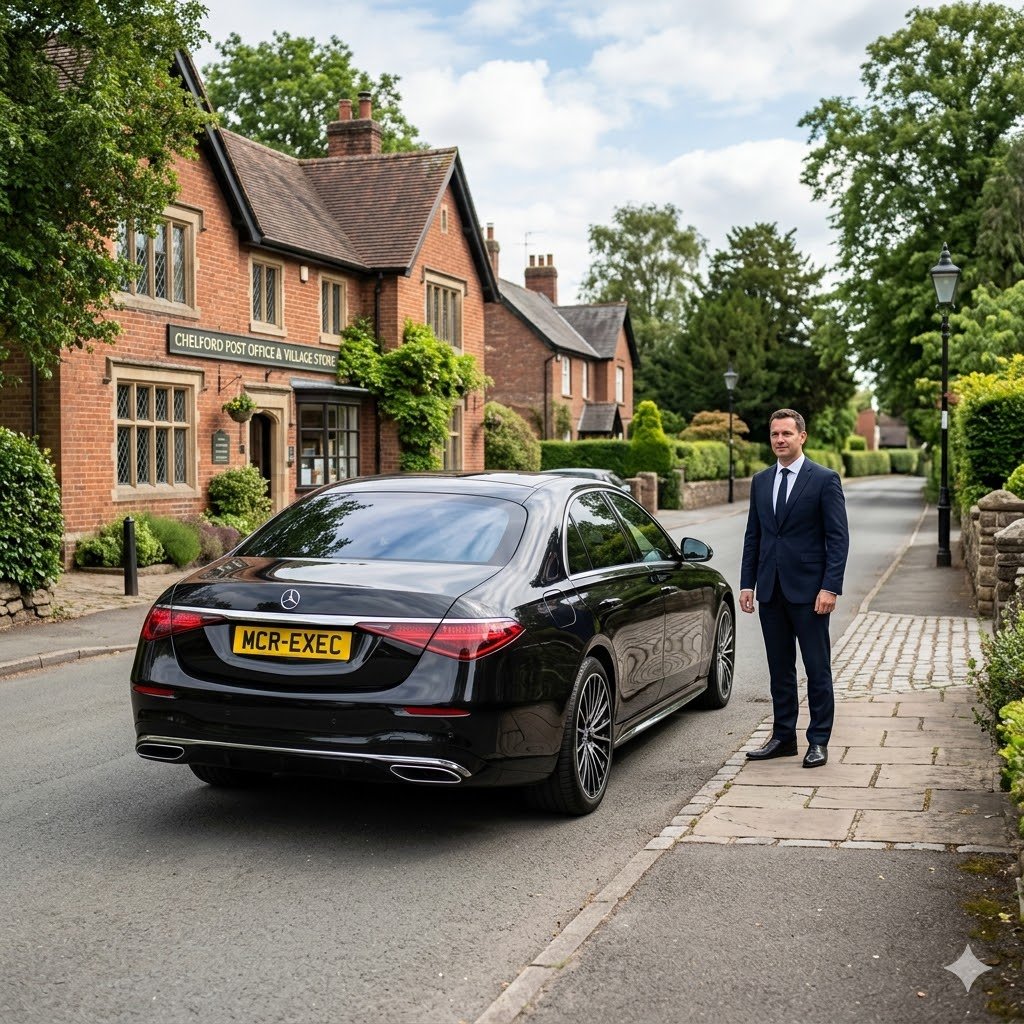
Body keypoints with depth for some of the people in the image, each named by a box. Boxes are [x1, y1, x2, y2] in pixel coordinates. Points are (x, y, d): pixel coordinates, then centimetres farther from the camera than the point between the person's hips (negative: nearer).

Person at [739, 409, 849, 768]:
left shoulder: (825, 480, -5)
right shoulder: (761, 481, 12)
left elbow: (838, 538, -8)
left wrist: (830, 587, -15)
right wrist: (747, 584, 7)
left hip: (808, 590, -5)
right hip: (770, 590, 5)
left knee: (817, 669, 2)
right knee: (780, 669, 11)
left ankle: (818, 741, 10)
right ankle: (783, 737, 20)